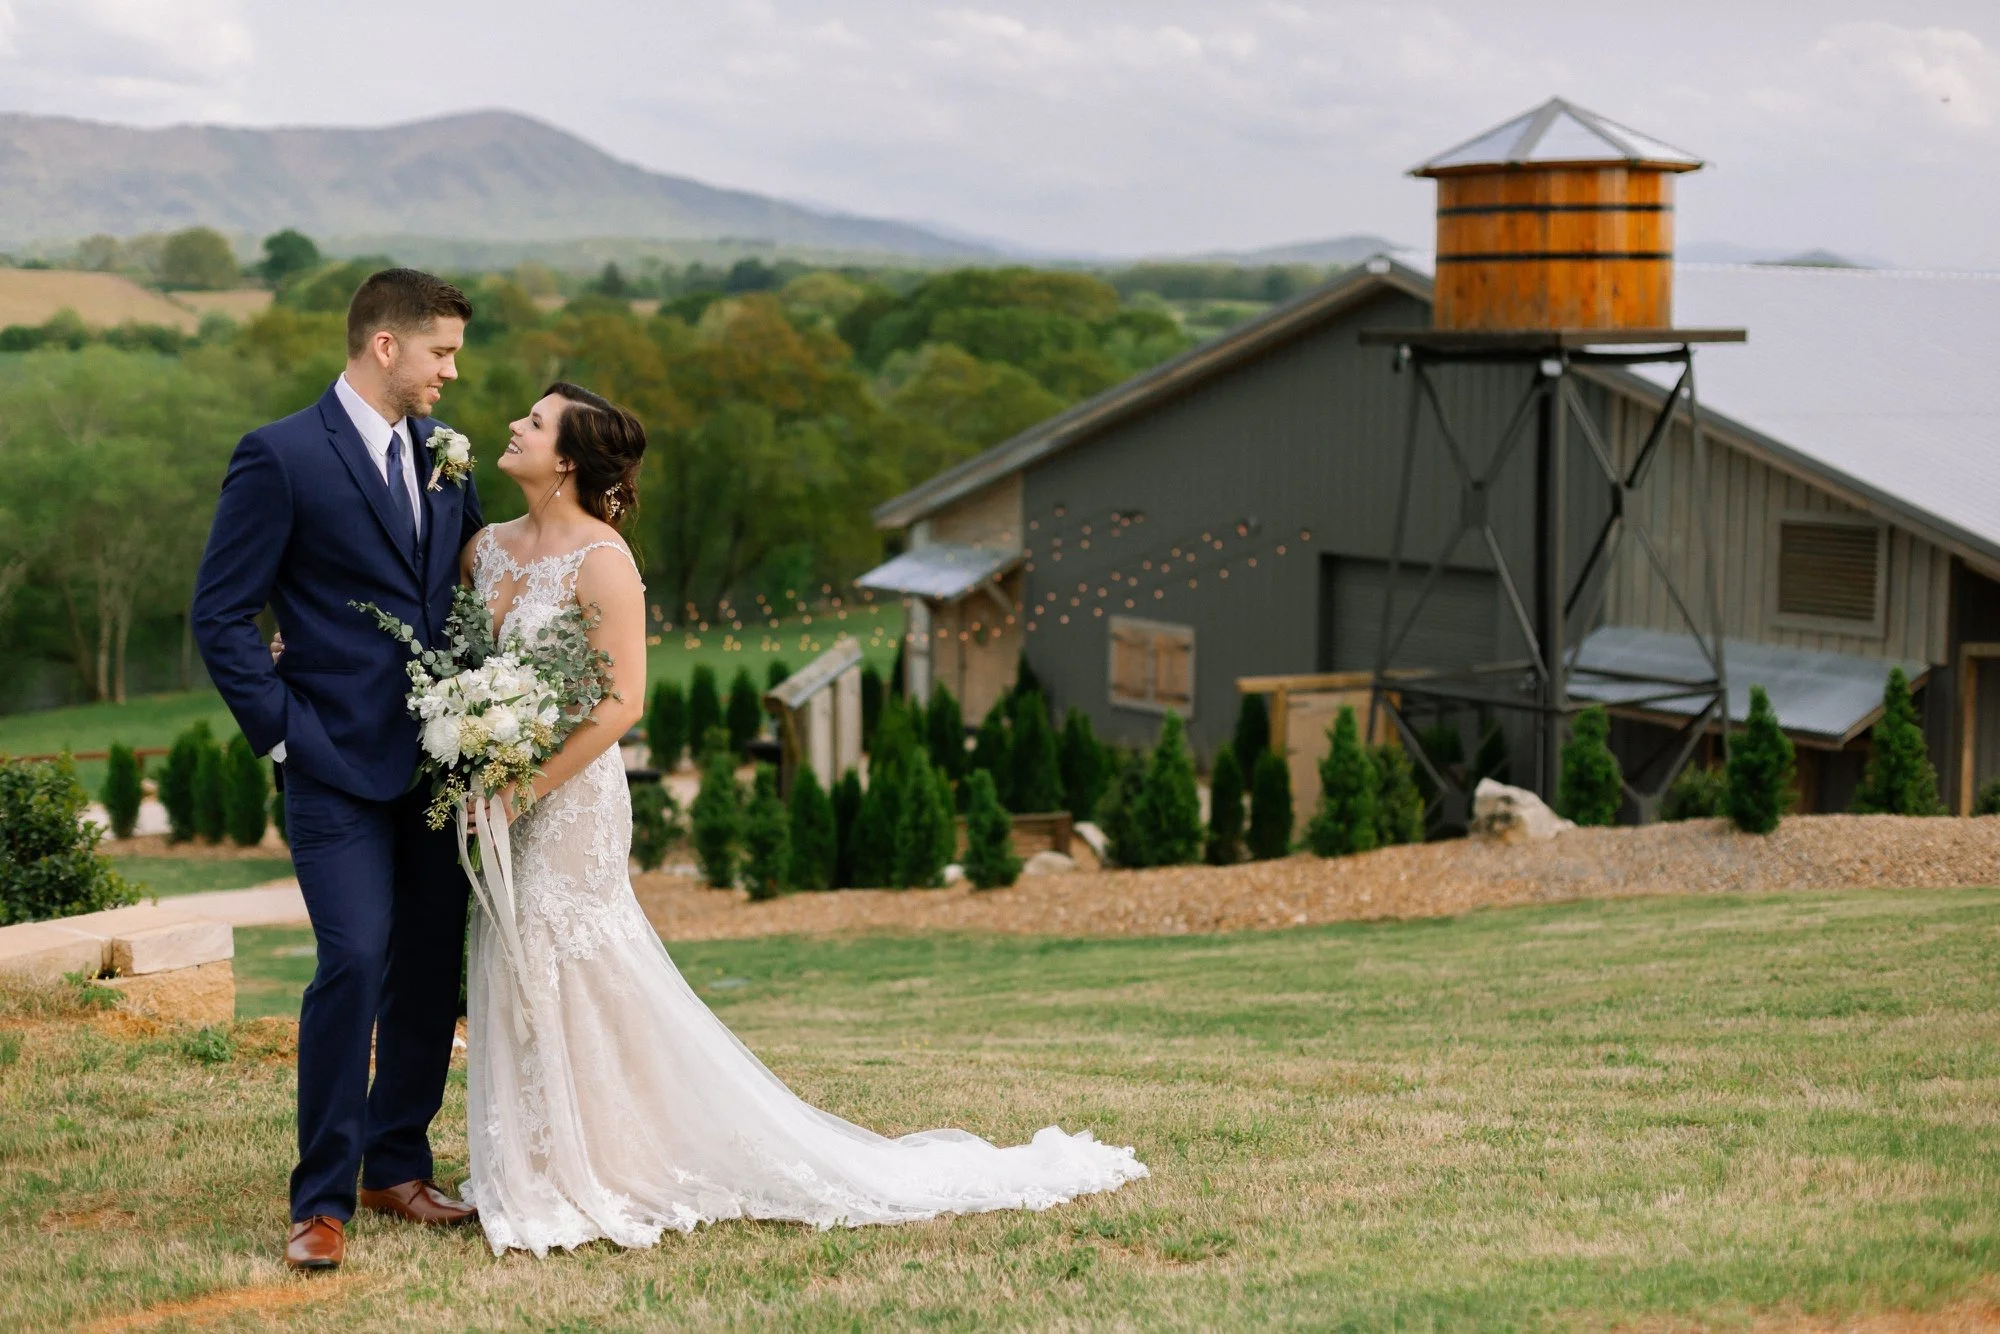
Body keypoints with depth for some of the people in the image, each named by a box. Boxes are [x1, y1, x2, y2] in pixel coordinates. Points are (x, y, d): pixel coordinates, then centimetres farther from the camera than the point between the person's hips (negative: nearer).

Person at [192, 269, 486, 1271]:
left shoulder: (445, 453, 11)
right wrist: (284, 735, -11)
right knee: (352, 965, -13)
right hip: (341, 767, -6)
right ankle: (322, 1203, -2)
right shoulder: (280, 458, -8)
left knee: (432, 970, 10)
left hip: (439, 762, 6)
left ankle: (397, 1164, 26)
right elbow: (221, 617, -7)